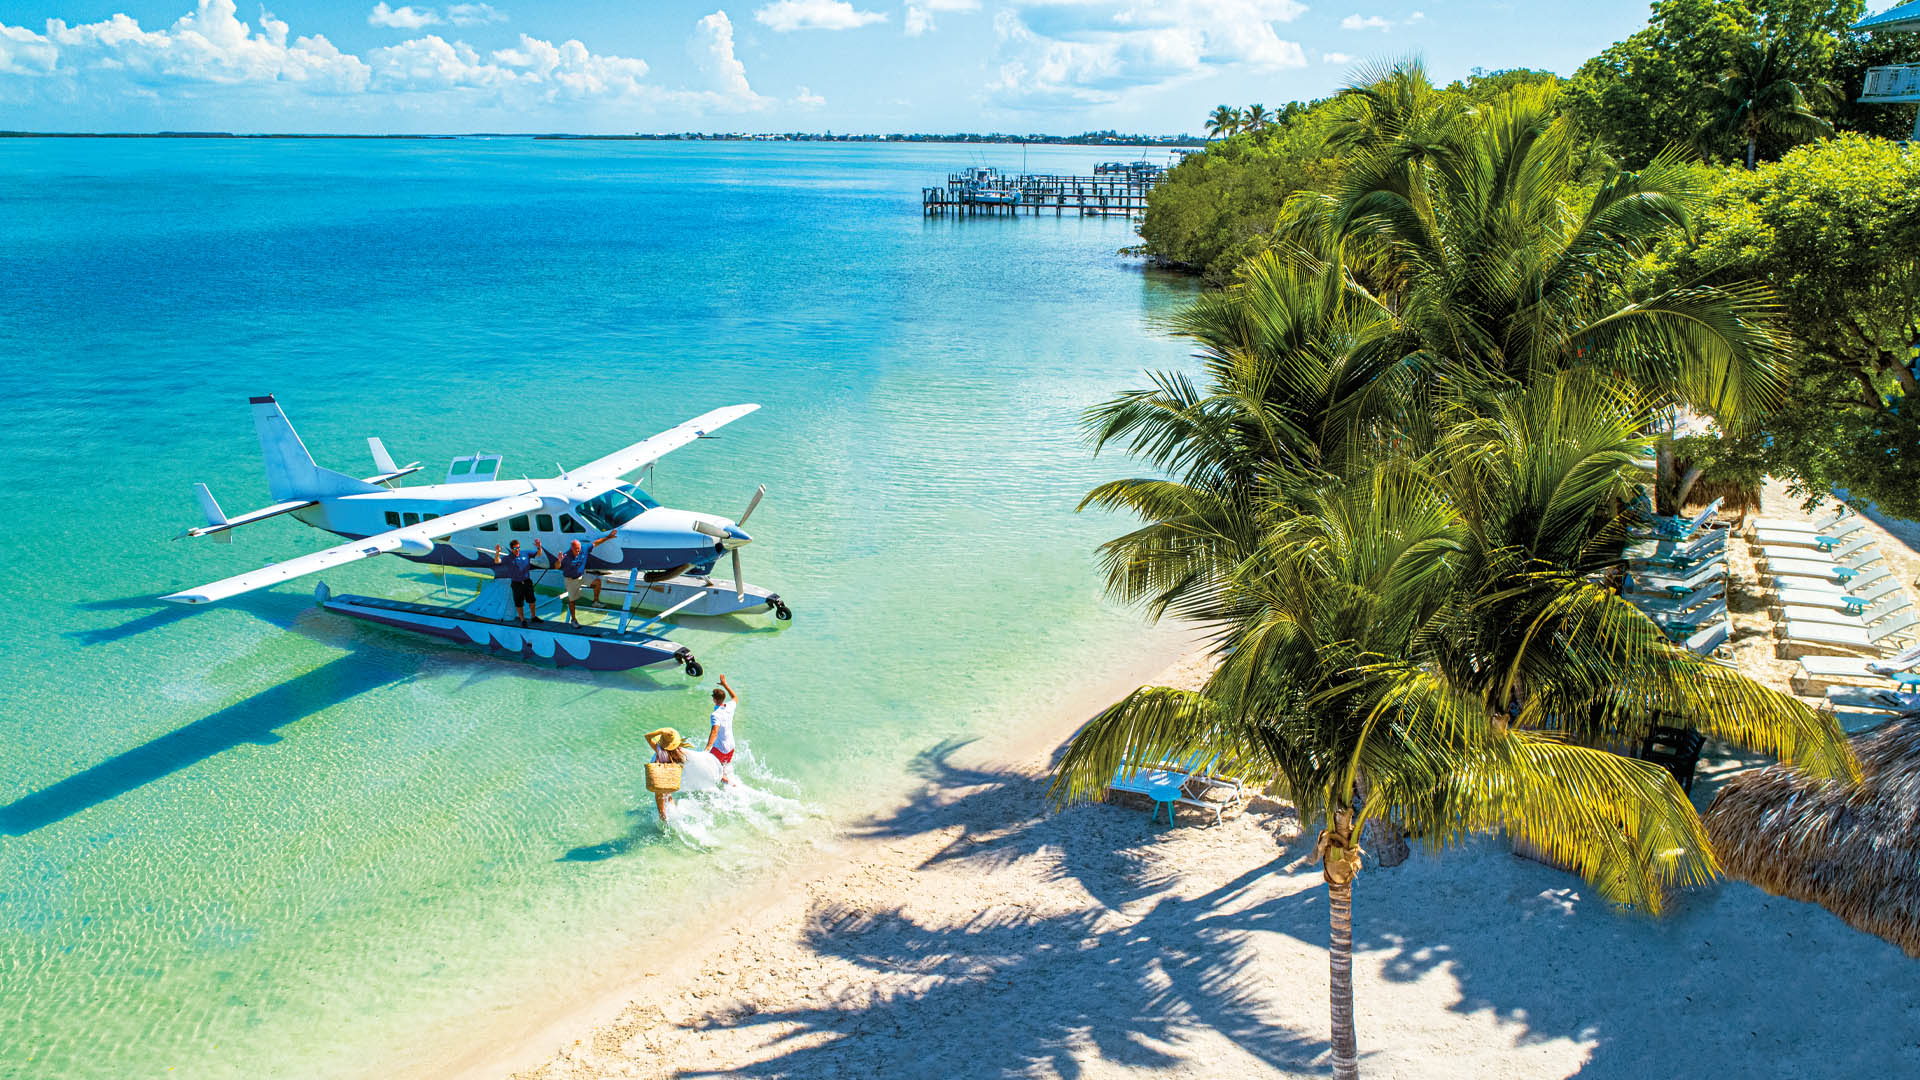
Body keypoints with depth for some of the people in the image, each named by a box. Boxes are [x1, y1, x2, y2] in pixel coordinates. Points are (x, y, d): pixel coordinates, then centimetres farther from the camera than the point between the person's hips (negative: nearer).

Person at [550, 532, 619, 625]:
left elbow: (595, 543, -4)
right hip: (571, 580, -4)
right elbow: (557, 567, -25)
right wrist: (559, 561, -48)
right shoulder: (567, 556, -27)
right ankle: (573, 619, 21)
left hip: (581, 576, 4)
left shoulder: (584, 550, -13)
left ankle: (596, 601, 3)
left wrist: (608, 537, -3)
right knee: (572, 600, 5)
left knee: (597, 581, -14)